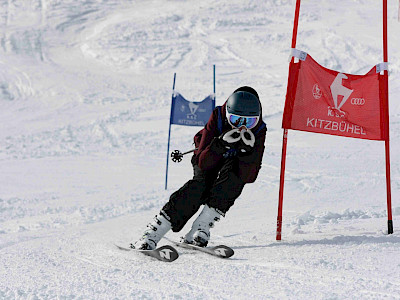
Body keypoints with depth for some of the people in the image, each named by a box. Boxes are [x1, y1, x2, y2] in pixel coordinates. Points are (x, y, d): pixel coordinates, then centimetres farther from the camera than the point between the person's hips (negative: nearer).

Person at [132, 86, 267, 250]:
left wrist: (247, 152, -40)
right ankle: (151, 235, -33)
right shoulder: (218, 117, -24)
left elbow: (249, 177, -24)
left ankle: (201, 228, -31)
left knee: (232, 172, -33)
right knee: (199, 186, -32)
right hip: (208, 164, -1)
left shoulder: (258, 131, -20)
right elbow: (203, 162, -27)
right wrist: (221, 144, -43)